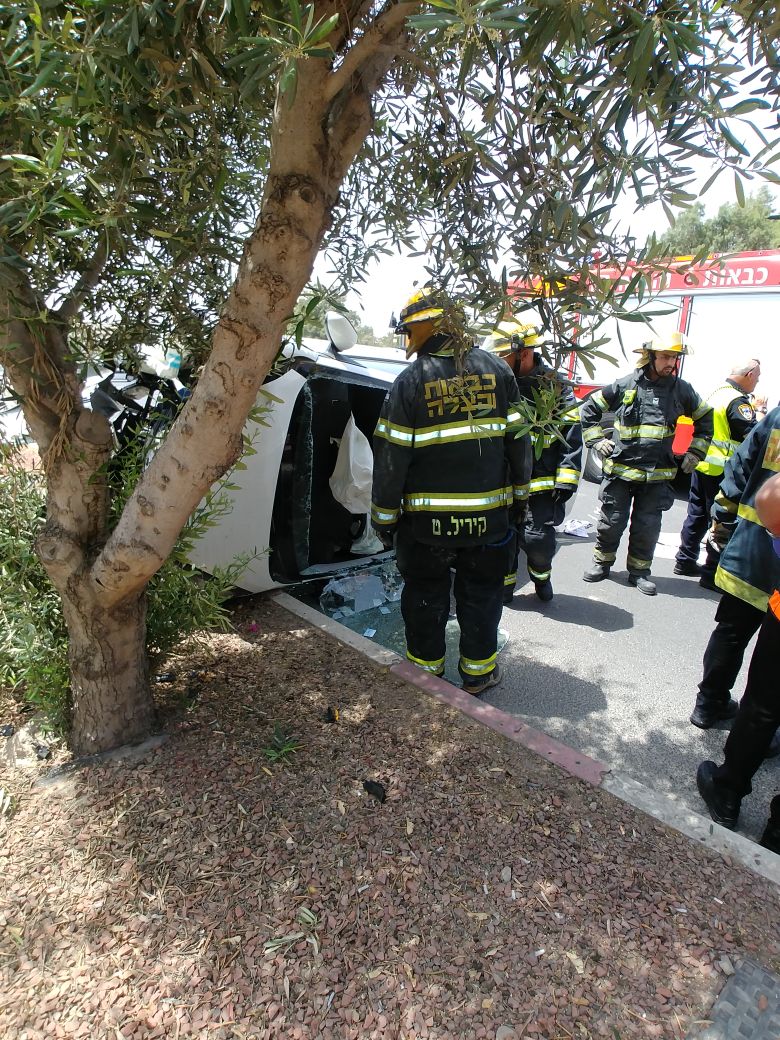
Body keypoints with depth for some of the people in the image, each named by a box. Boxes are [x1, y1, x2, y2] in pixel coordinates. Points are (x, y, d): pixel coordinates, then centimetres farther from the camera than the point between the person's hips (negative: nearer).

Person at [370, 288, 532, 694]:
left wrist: (384, 515, -1)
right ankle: (478, 669, 28)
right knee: (481, 592, 17)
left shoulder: (410, 381, -9)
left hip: (428, 517, -2)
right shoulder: (496, 369, 1)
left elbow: (391, 455, -10)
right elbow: (517, 438, 5)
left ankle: (426, 668, 27)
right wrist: (518, 492, 15)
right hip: (488, 514, 3)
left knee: (425, 594, 14)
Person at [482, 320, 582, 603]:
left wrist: (565, 482, -10)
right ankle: (505, 581, 29)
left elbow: (571, 437, -3)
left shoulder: (554, 386, -2)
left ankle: (541, 574, 27)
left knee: (538, 539, -5)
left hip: (541, 482, -3)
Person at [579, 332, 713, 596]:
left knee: (647, 526, 7)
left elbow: (705, 419, 21)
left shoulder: (681, 390, 6)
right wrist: (596, 440, 0)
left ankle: (639, 571, 23)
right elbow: (589, 408, 8)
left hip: (658, 474, 2)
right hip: (620, 468, -1)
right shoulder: (625, 385, -1)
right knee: (612, 521, 5)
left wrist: (695, 452, 13)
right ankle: (602, 562, 25)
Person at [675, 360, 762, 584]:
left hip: (701, 465, 9)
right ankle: (713, 573, 6)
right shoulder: (738, 402, -17)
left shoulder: (718, 392, 11)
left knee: (696, 515, 17)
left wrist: (752, 409, 20)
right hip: (721, 472, -9)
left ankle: (685, 561, 27)